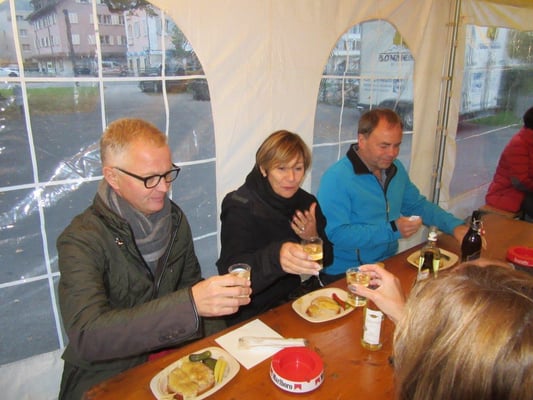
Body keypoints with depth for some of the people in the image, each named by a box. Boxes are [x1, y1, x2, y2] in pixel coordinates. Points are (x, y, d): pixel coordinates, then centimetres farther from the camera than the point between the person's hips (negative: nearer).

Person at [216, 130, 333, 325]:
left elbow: (327, 259, 11)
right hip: (258, 314, -6)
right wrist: (276, 257, -47)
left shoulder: (307, 202, 4)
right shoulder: (241, 208, -14)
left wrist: (315, 239, -11)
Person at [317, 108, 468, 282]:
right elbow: (335, 234, -25)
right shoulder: (336, 178, -18)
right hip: (345, 275, -7)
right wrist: (391, 230, -24)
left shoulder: (396, 169, 9)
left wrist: (456, 227, 6)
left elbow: (418, 205, 21)